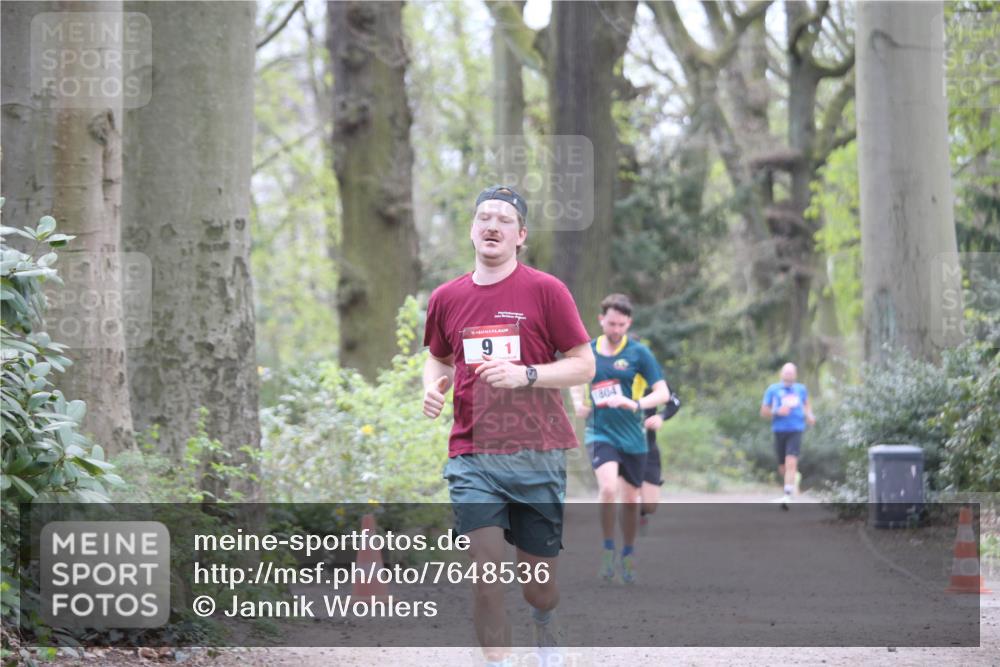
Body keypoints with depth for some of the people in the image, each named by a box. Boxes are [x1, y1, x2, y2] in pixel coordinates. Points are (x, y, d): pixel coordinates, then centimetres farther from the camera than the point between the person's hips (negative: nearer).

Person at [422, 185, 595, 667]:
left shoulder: (545, 290, -2)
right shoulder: (447, 298, 8)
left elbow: (584, 365, -1)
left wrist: (525, 375, -16)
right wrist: (433, 385, 3)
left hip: (537, 455, -2)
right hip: (472, 458, 2)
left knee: (537, 582, 8)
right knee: (486, 572, -13)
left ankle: (545, 625, 41)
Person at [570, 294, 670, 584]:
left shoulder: (638, 352, -4)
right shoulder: (588, 351, 4)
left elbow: (663, 393, -7)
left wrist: (635, 404, -24)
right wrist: (578, 402, 3)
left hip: (632, 437, 0)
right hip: (600, 432, 0)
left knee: (630, 500, 9)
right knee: (608, 487, -24)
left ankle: (628, 554, 31)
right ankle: (607, 549, -7)